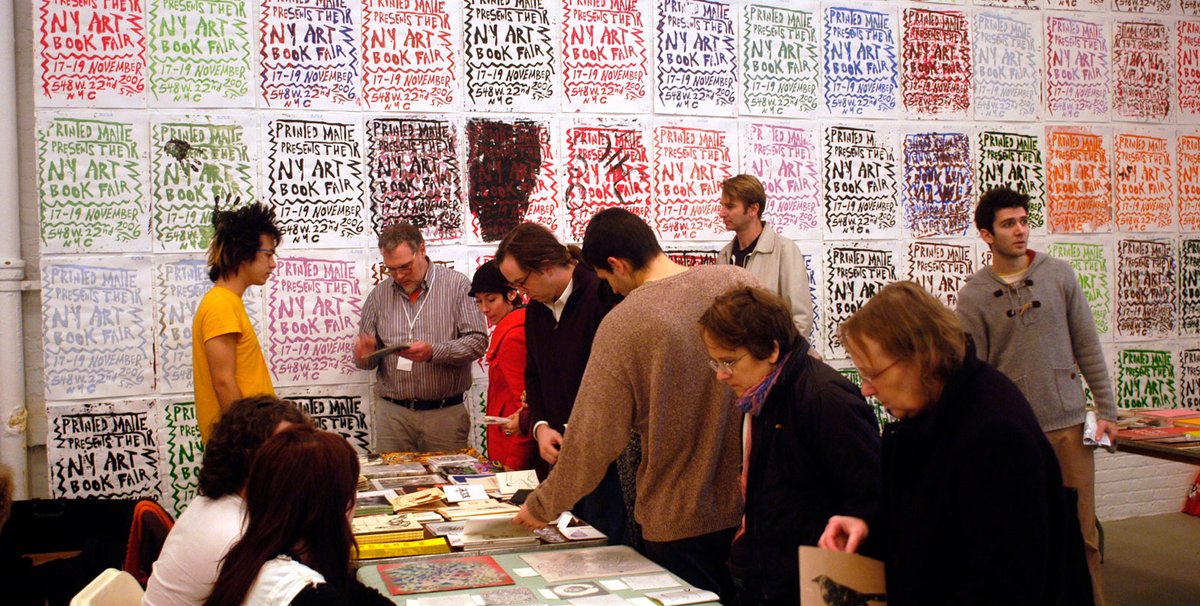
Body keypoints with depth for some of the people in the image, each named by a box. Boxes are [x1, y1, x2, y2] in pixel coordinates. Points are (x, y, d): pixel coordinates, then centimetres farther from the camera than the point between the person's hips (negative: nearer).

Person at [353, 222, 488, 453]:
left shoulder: (456, 285, -1)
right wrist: (365, 355, -10)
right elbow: (366, 357, 14)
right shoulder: (379, 295, 9)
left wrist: (434, 352, -21)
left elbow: (477, 341, -7)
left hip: (445, 414, -2)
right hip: (392, 414, 3)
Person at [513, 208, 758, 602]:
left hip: (680, 519, -4)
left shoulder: (621, 326, -15)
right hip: (755, 507, 4)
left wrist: (542, 507, 2)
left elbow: (593, 439, -12)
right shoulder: (736, 282, -5)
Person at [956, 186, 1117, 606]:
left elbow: (1087, 347, 8)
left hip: (1068, 422, 1)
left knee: (1082, 530, 5)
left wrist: (1106, 409, 4)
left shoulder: (1059, 275, 5)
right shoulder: (973, 296, 0)